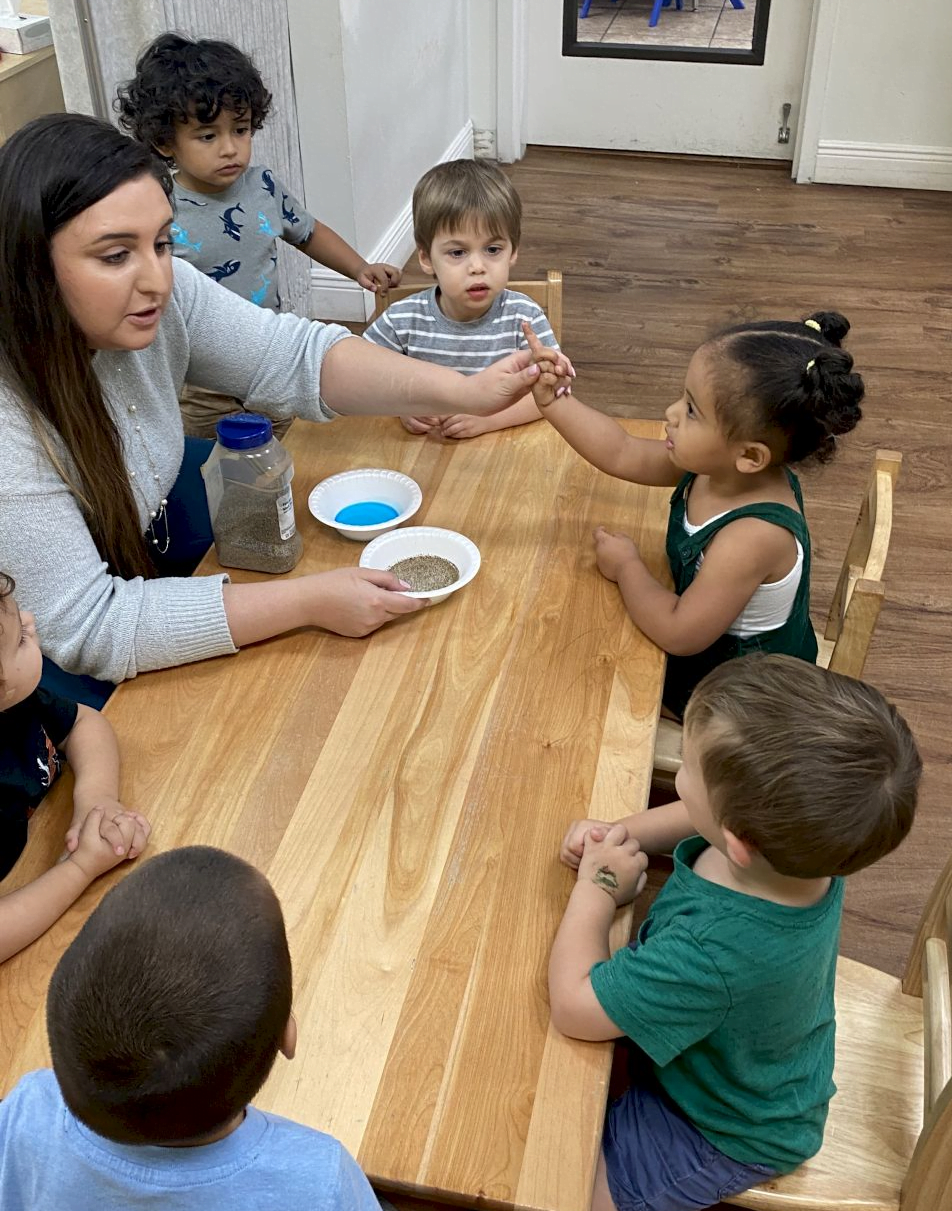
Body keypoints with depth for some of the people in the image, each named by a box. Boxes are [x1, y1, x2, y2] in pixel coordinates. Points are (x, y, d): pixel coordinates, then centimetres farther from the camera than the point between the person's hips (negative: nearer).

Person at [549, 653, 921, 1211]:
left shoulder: (711, 950, -48)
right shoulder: (801, 841, -24)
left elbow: (574, 1006, -33)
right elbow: (699, 818, 0)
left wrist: (598, 887, -22)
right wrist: (622, 832, -17)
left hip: (727, 1137, -7)